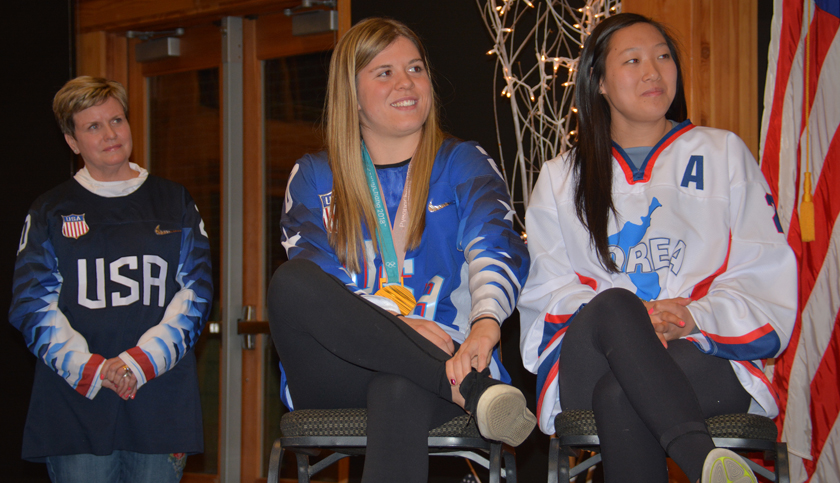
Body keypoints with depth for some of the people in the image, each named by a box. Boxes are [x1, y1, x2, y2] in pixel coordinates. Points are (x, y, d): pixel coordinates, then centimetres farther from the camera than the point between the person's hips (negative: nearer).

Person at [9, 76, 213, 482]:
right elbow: (32, 304, 2)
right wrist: (88, 368, -13)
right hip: (74, 404, -1)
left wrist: (142, 361, -10)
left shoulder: (174, 203, 13)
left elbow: (196, 293, 5)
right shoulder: (49, 213, 11)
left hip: (160, 400, 1)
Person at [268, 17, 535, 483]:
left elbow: (496, 248, -8)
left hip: (443, 358, -2)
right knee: (287, 283, -31)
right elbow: (309, 275, 0)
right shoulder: (313, 177, 17)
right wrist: (397, 324, -19)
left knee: (400, 388, -40)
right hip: (336, 376, 2)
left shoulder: (464, 164, 13)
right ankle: (476, 391, -38)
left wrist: (486, 323, -33)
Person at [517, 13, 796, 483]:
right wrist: (625, 319, -10)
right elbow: (547, 287, 12)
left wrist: (694, 316, -10)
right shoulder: (562, 177, 23)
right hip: (588, 363, 1)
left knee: (620, 395, -37)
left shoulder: (725, 154, 19)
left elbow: (764, 275, 10)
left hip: (706, 358, -1)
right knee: (613, 305, -38)